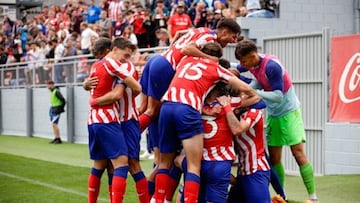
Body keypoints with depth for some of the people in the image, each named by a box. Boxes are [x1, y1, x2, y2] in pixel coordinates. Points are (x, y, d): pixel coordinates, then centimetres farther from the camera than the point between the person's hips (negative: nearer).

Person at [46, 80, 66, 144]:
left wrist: (61, 109, -12)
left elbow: (63, 100, -19)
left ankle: (58, 139, -9)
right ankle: (56, 138, 16)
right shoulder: (52, 91, 13)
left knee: (54, 124, -13)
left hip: (56, 110, -10)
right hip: (52, 109, 10)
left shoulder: (56, 91, -16)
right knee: (53, 124, 10)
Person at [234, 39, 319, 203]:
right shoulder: (251, 63, -7)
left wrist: (255, 92, -36)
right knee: (274, 158, 2)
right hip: (272, 114, 7)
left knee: (298, 152, -11)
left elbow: (279, 96, -30)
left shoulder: (271, 66, -29)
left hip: (289, 111, -7)